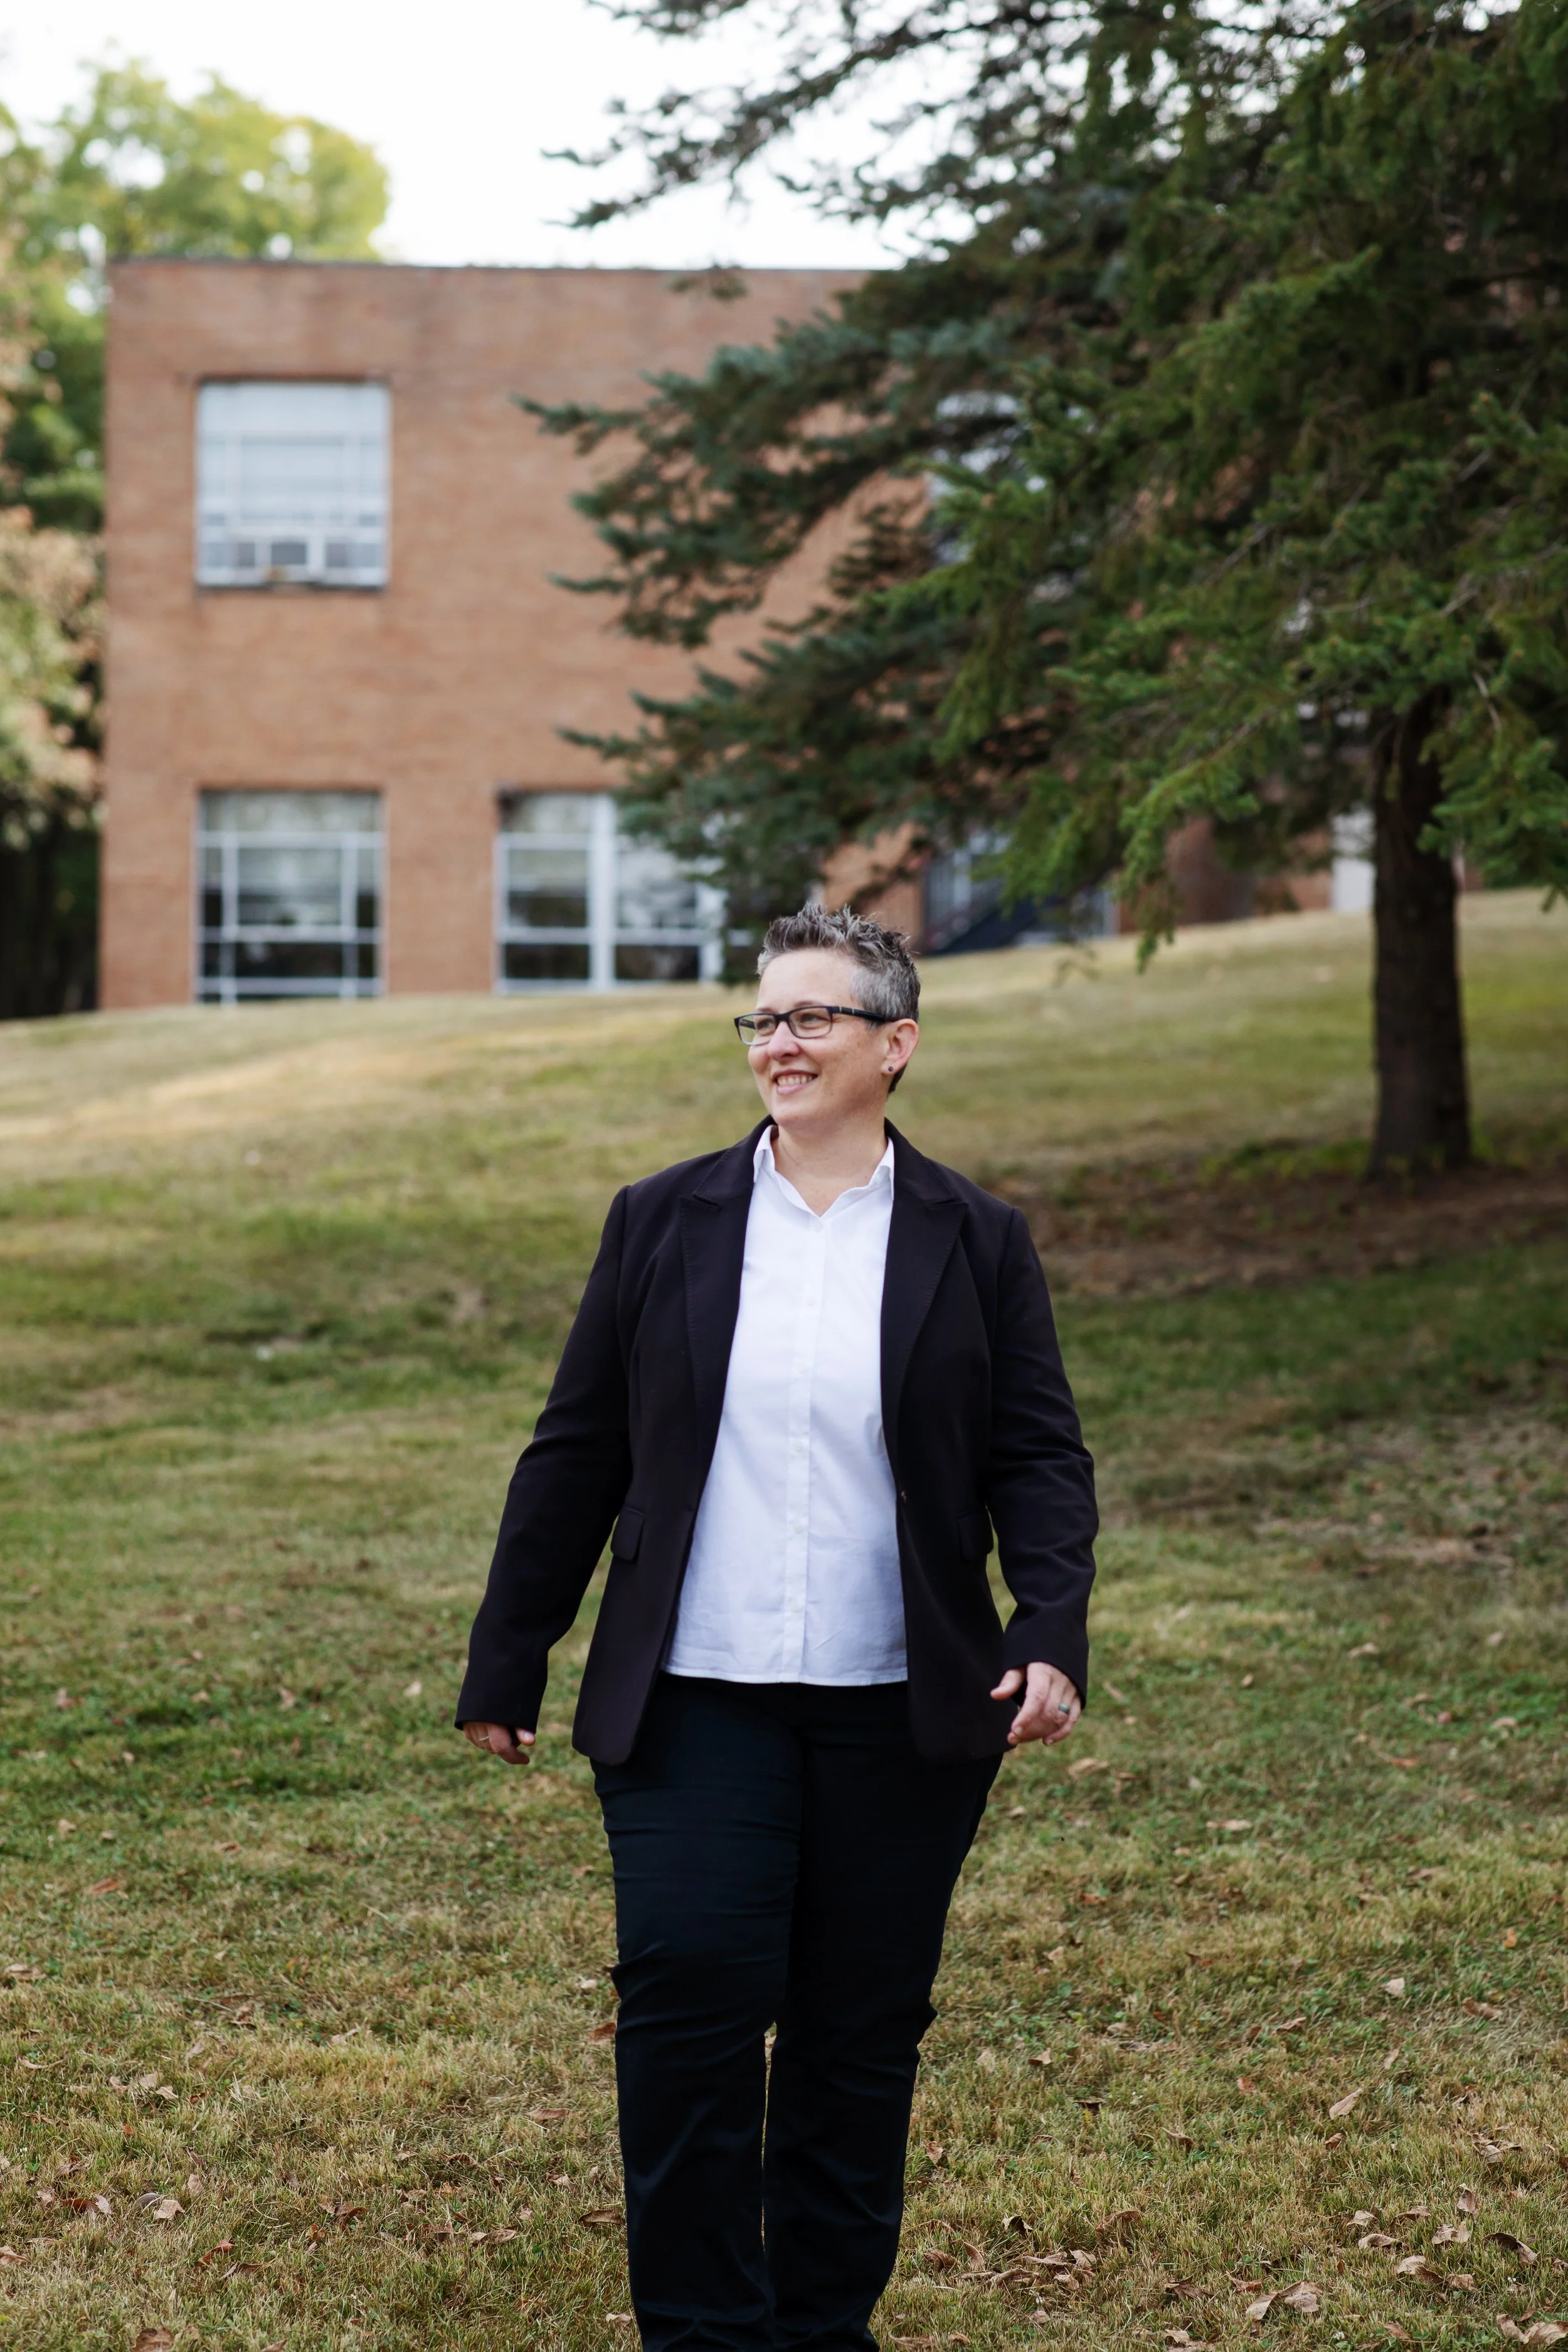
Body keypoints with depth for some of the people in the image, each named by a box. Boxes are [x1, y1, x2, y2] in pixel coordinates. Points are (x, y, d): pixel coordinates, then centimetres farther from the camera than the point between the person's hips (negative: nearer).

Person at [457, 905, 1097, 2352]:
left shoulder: (974, 1243, 5)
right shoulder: (663, 1225, 6)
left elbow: (1040, 1458, 3)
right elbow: (576, 1456, 8)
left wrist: (1053, 1637, -13)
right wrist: (506, 1666, 9)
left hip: (900, 1715, 0)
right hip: (695, 1704, 0)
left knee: (862, 2033, 7)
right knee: (688, 2008, -8)